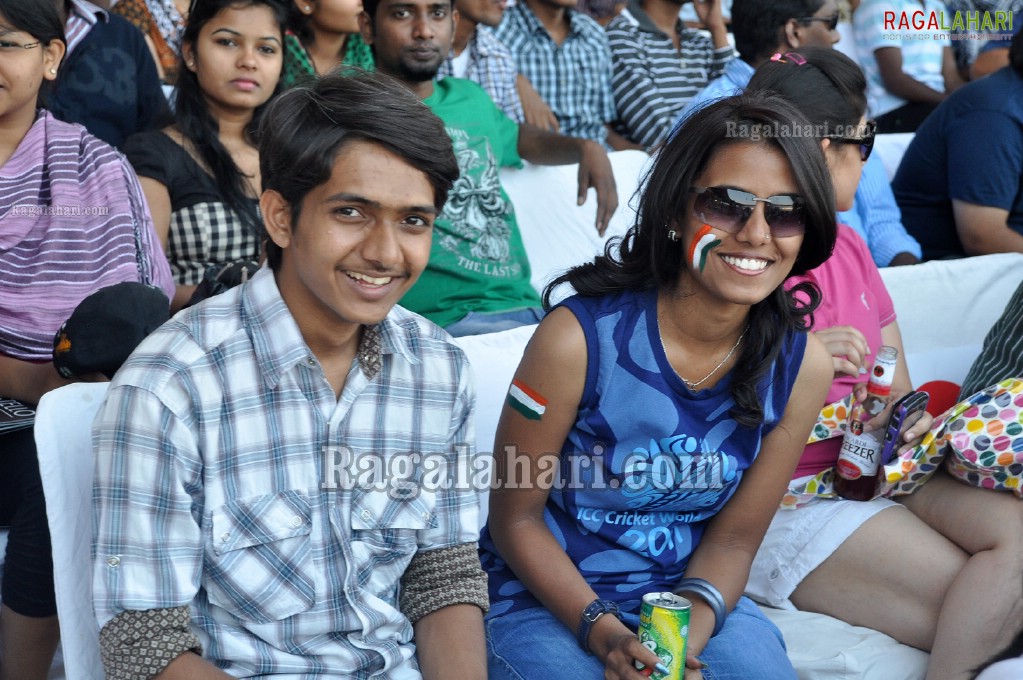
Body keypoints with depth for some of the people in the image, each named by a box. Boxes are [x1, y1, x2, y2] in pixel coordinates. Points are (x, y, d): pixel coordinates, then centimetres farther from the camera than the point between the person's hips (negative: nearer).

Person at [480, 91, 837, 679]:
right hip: (550, 597, -3)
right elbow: (515, 518, -9)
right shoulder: (579, 337, -20)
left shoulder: (800, 365, -9)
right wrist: (602, 631, -21)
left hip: (689, 595, 3)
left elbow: (734, 538, 0)